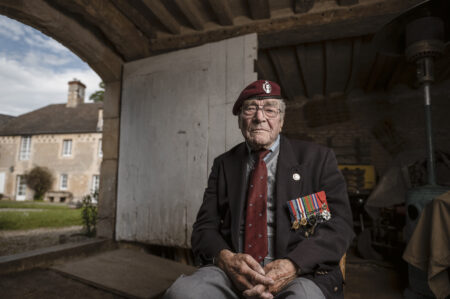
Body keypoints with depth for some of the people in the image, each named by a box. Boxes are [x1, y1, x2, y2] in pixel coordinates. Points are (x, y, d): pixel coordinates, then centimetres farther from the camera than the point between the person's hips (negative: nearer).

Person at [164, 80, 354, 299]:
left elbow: (339, 224, 2)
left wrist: (293, 266, -14)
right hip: (232, 272, 2)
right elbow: (205, 226, 10)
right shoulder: (223, 165, 15)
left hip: (301, 273, -1)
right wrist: (225, 258, -13)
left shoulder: (317, 158, 9)